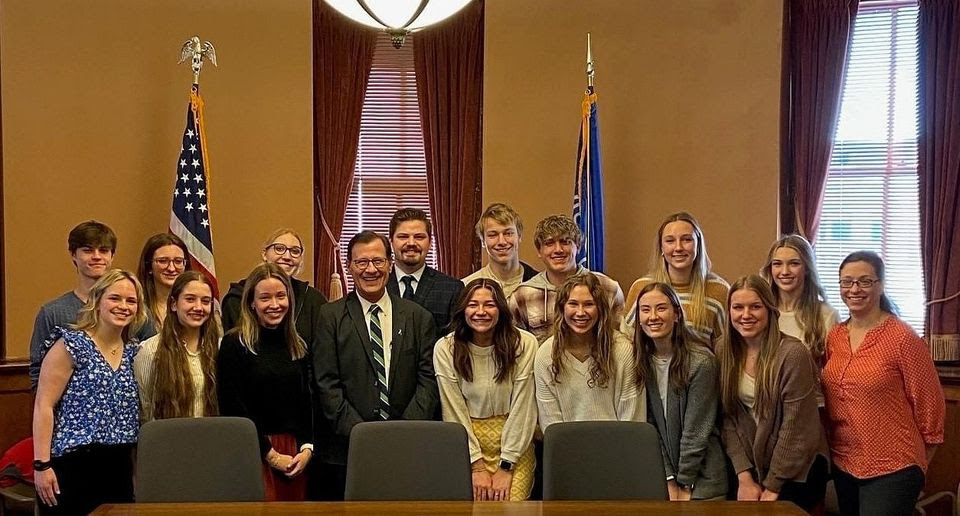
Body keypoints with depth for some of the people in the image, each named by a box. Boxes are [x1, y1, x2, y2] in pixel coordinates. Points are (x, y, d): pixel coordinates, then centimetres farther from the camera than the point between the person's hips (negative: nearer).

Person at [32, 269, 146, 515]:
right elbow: (43, 405, -9)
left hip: (119, 468, 6)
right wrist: (42, 464, -15)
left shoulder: (133, 351, 11)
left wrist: (138, 467, 10)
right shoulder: (70, 345, -6)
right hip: (73, 465, -5)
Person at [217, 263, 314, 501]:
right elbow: (233, 408, -9)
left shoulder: (298, 346, 12)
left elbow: (306, 403, 13)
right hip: (254, 454, -5)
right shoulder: (235, 344, -5)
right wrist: (271, 455, -9)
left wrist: (307, 448, -2)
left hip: (295, 457, 5)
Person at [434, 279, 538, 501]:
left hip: (515, 443, 0)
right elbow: (454, 412, -4)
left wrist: (505, 467, -10)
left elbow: (522, 408, -8)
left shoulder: (524, 344, -8)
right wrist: (477, 466, -8)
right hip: (467, 443, 1)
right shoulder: (445, 349, -5)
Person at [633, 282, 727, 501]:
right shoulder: (641, 361, -1)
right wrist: (669, 480, -9)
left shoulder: (701, 362, -15)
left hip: (702, 480, -4)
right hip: (659, 478, 4)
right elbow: (649, 426, -3)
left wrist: (684, 484, -11)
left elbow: (696, 431, -13)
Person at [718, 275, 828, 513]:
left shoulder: (792, 354, -19)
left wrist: (772, 487, -13)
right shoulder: (725, 353, -2)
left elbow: (795, 429, -17)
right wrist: (745, 477, -10)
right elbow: (729, 419, -2)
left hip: (796, 471, -4)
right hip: (751, 465, 5)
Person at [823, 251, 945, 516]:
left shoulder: (902, 338, -14)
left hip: (892, 469, -6)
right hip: (843, 464, 6)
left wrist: (917, 466, 0)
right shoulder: (834, 336, 4)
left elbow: (928, 403, -9)